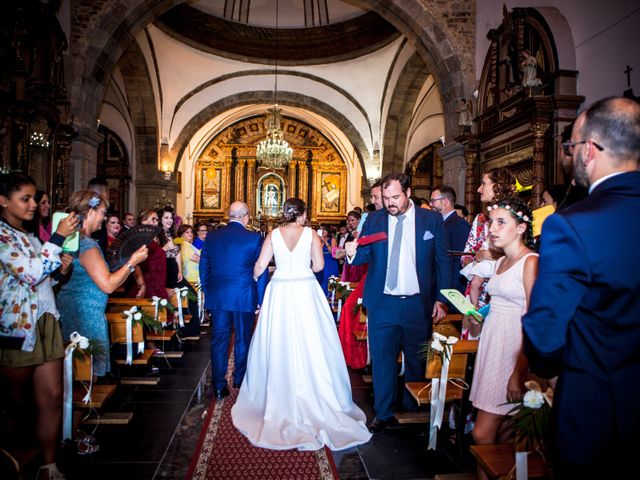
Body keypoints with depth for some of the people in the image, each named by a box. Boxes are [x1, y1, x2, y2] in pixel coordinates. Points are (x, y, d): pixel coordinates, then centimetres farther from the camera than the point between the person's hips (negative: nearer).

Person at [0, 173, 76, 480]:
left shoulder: (30, 238, 16)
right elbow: (30, 274, -22)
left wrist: (59, 265, 4)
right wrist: (58, 237, -21)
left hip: (46, 324, 7)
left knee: (52, 396, 4)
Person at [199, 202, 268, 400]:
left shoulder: (212, 237, 2)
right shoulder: (254, 238, -8)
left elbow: (203, 267, 8)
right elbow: (261, 271, -6)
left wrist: (207, 292, 18)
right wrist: (261, 300, 3)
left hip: (217, 298, 3)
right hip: (244, 298, -2)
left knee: (219, 340, 9)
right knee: (243, 339, 13)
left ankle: (219, 386, 12)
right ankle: (240, 381, 27)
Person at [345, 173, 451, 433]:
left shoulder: (432, 219, 0)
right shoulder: (374, 219, 5)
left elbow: (442, 261, 2)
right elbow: (365, 255, 3)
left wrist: (441, 299, -4)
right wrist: (352, 252, -21)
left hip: (418, 304, -1)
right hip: (382, 304, 1)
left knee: (416, 361, 12)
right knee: (382, 361, 8)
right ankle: (384, 414, 25)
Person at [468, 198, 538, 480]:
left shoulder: (531, 261, -12)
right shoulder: (501, 261, 15)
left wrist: (518, 374, -20)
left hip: (514, 349, -8)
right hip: (491, 343, 8)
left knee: (483, 434, -5)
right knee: (496, 432, 12)